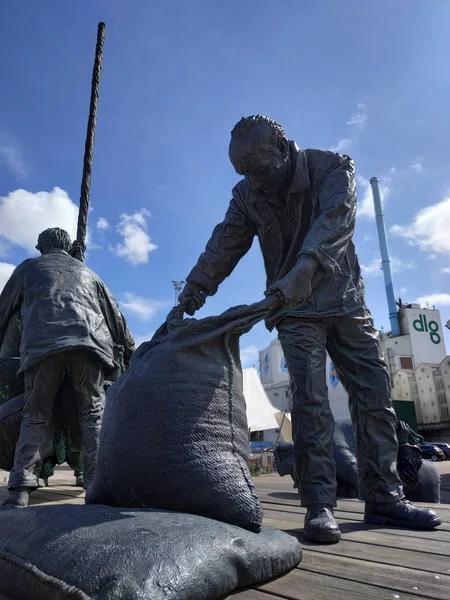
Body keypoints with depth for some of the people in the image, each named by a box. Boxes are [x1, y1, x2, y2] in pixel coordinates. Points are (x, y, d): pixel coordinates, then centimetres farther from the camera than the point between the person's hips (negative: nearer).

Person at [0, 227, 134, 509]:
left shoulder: (28, 267, 28)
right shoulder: (86, 272, 31)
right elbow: (116, 316, 28)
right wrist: (132, 354, 33)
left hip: (42, 343, 0)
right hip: (89, 342, 1)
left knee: (36, 415, 5)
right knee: (94, 413, 1)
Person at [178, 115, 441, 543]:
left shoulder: (333, 168, -10)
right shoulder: (248, 196, -3)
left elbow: (334, 221, -28)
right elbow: (223, 246, -9)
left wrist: (303, 270, -46)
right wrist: (191, 292, -24)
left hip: (346, 301, 1)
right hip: (295, 309, 0)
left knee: (374, 395, 0)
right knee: (310, 401, -12)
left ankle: (384, 497, 12)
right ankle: (319, 504, -5)